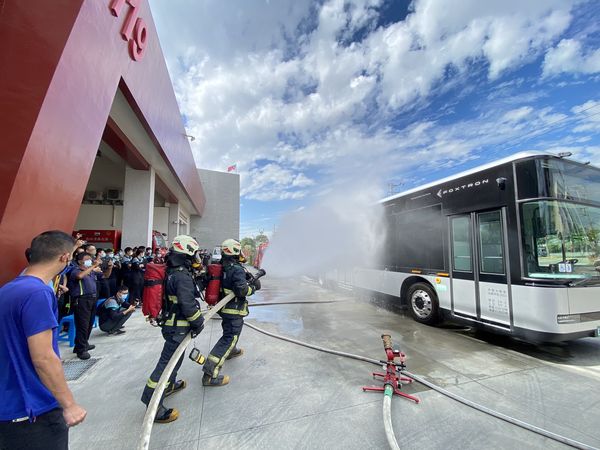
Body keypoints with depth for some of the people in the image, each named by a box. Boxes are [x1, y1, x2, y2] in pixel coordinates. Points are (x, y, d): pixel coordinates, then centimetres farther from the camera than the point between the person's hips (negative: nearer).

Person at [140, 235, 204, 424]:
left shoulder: (171, 271, 5)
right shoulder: (182, 276, -25)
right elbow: (188, 305, -27)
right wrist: (198, 322, -12)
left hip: (169, 322, 10)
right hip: (178, 327, -10)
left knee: (174, 356, 28)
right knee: (168, 362, -1)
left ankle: (169, 385, 48)